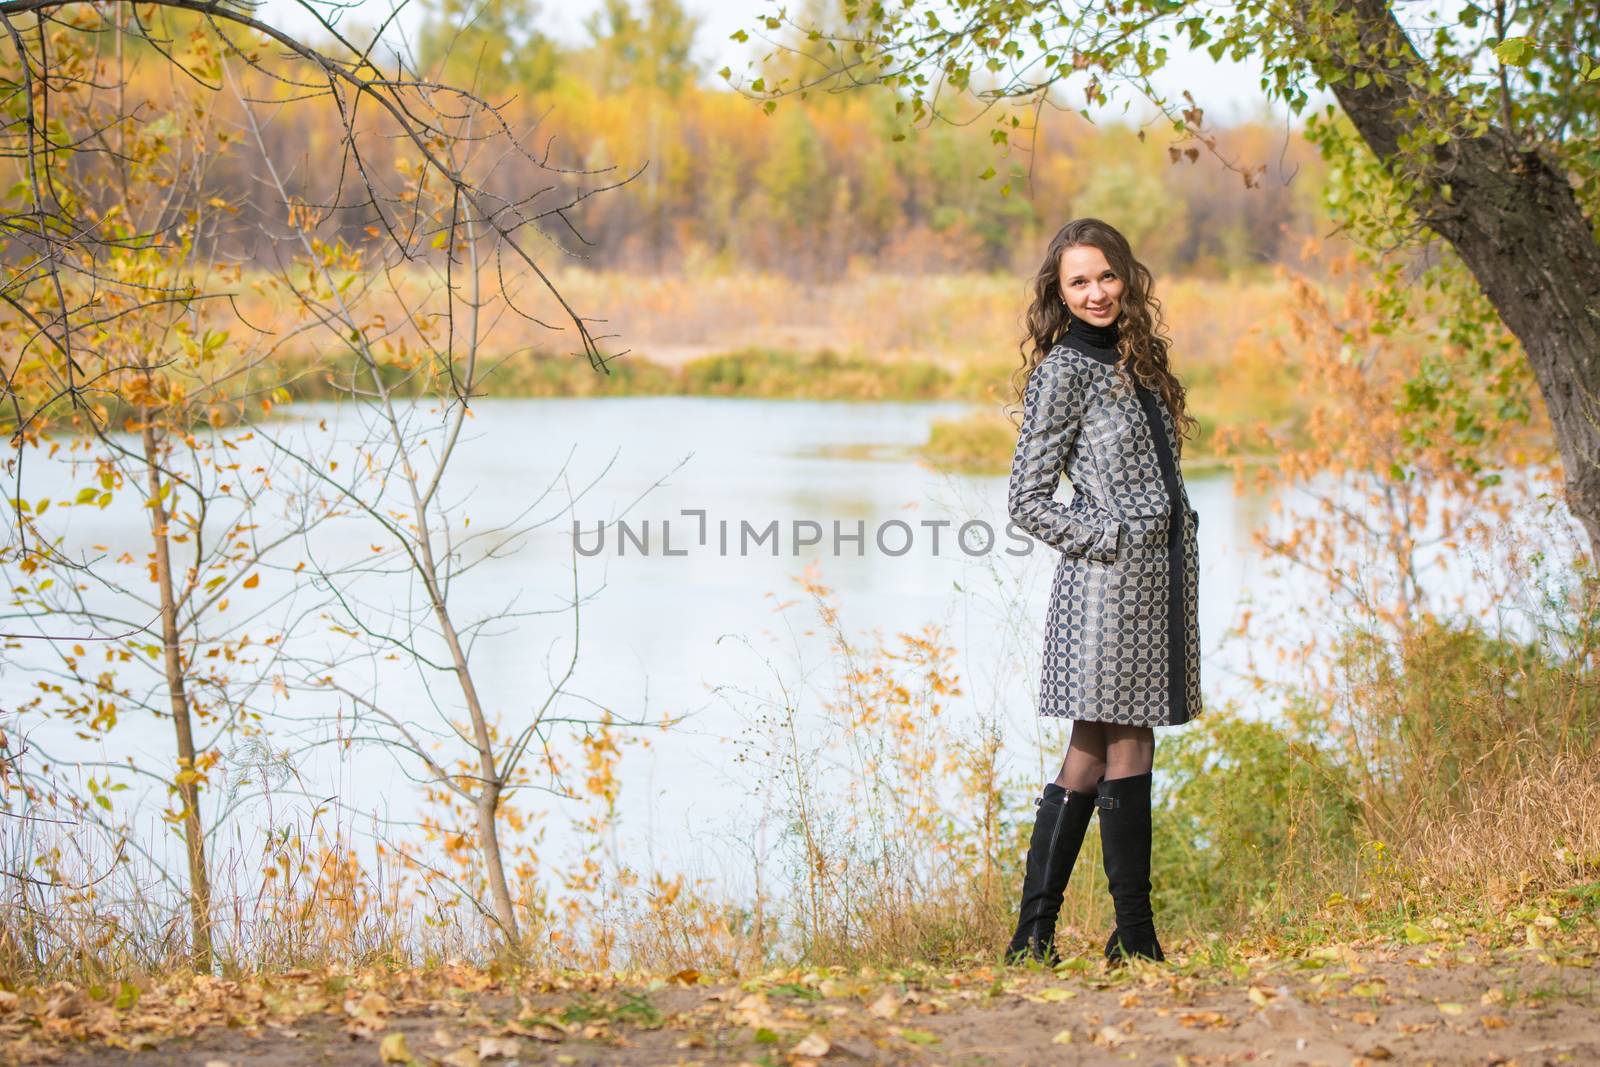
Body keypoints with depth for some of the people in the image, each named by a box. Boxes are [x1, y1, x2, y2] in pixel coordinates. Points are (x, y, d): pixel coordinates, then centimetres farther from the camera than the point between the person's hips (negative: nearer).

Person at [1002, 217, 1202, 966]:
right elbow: (1027, 499, -9)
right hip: (1110, 580, -8)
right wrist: (1110, 541, -13)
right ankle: (1135, 935, 3)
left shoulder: (1132, 357, 16)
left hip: (1158, 571, 8)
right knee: (1126, 748, -4)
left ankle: (1034, 936, 10)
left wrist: (1174, 545, 13)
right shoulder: (1065, 370, -7)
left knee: (1094, 753, 7)